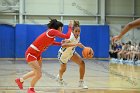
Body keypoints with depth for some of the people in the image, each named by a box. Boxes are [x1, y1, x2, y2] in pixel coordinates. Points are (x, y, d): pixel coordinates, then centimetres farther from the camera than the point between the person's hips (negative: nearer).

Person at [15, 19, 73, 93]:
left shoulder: (51, 33, 7)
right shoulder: (52, 31, -20)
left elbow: (52, 42, 28)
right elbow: (67, 36, -25)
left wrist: (61, 43, 17)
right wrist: (70, 27, -10)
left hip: (37, 54, 10)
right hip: (31, 54, -10)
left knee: (37, 72, 22)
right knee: (38, 74, -8)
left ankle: (20, 80, 39)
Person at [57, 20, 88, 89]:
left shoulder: (78, 36, -16)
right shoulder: (71, 37, -38)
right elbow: (63, 45, -57)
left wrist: (84, 47, -9)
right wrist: (75, 44, -59)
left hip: (71, 52, 5)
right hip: (63, 54, -5)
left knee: (82, 63, -13)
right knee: (63, 69, 18)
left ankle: (81, 82, -3)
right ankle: (60, 77, 56)